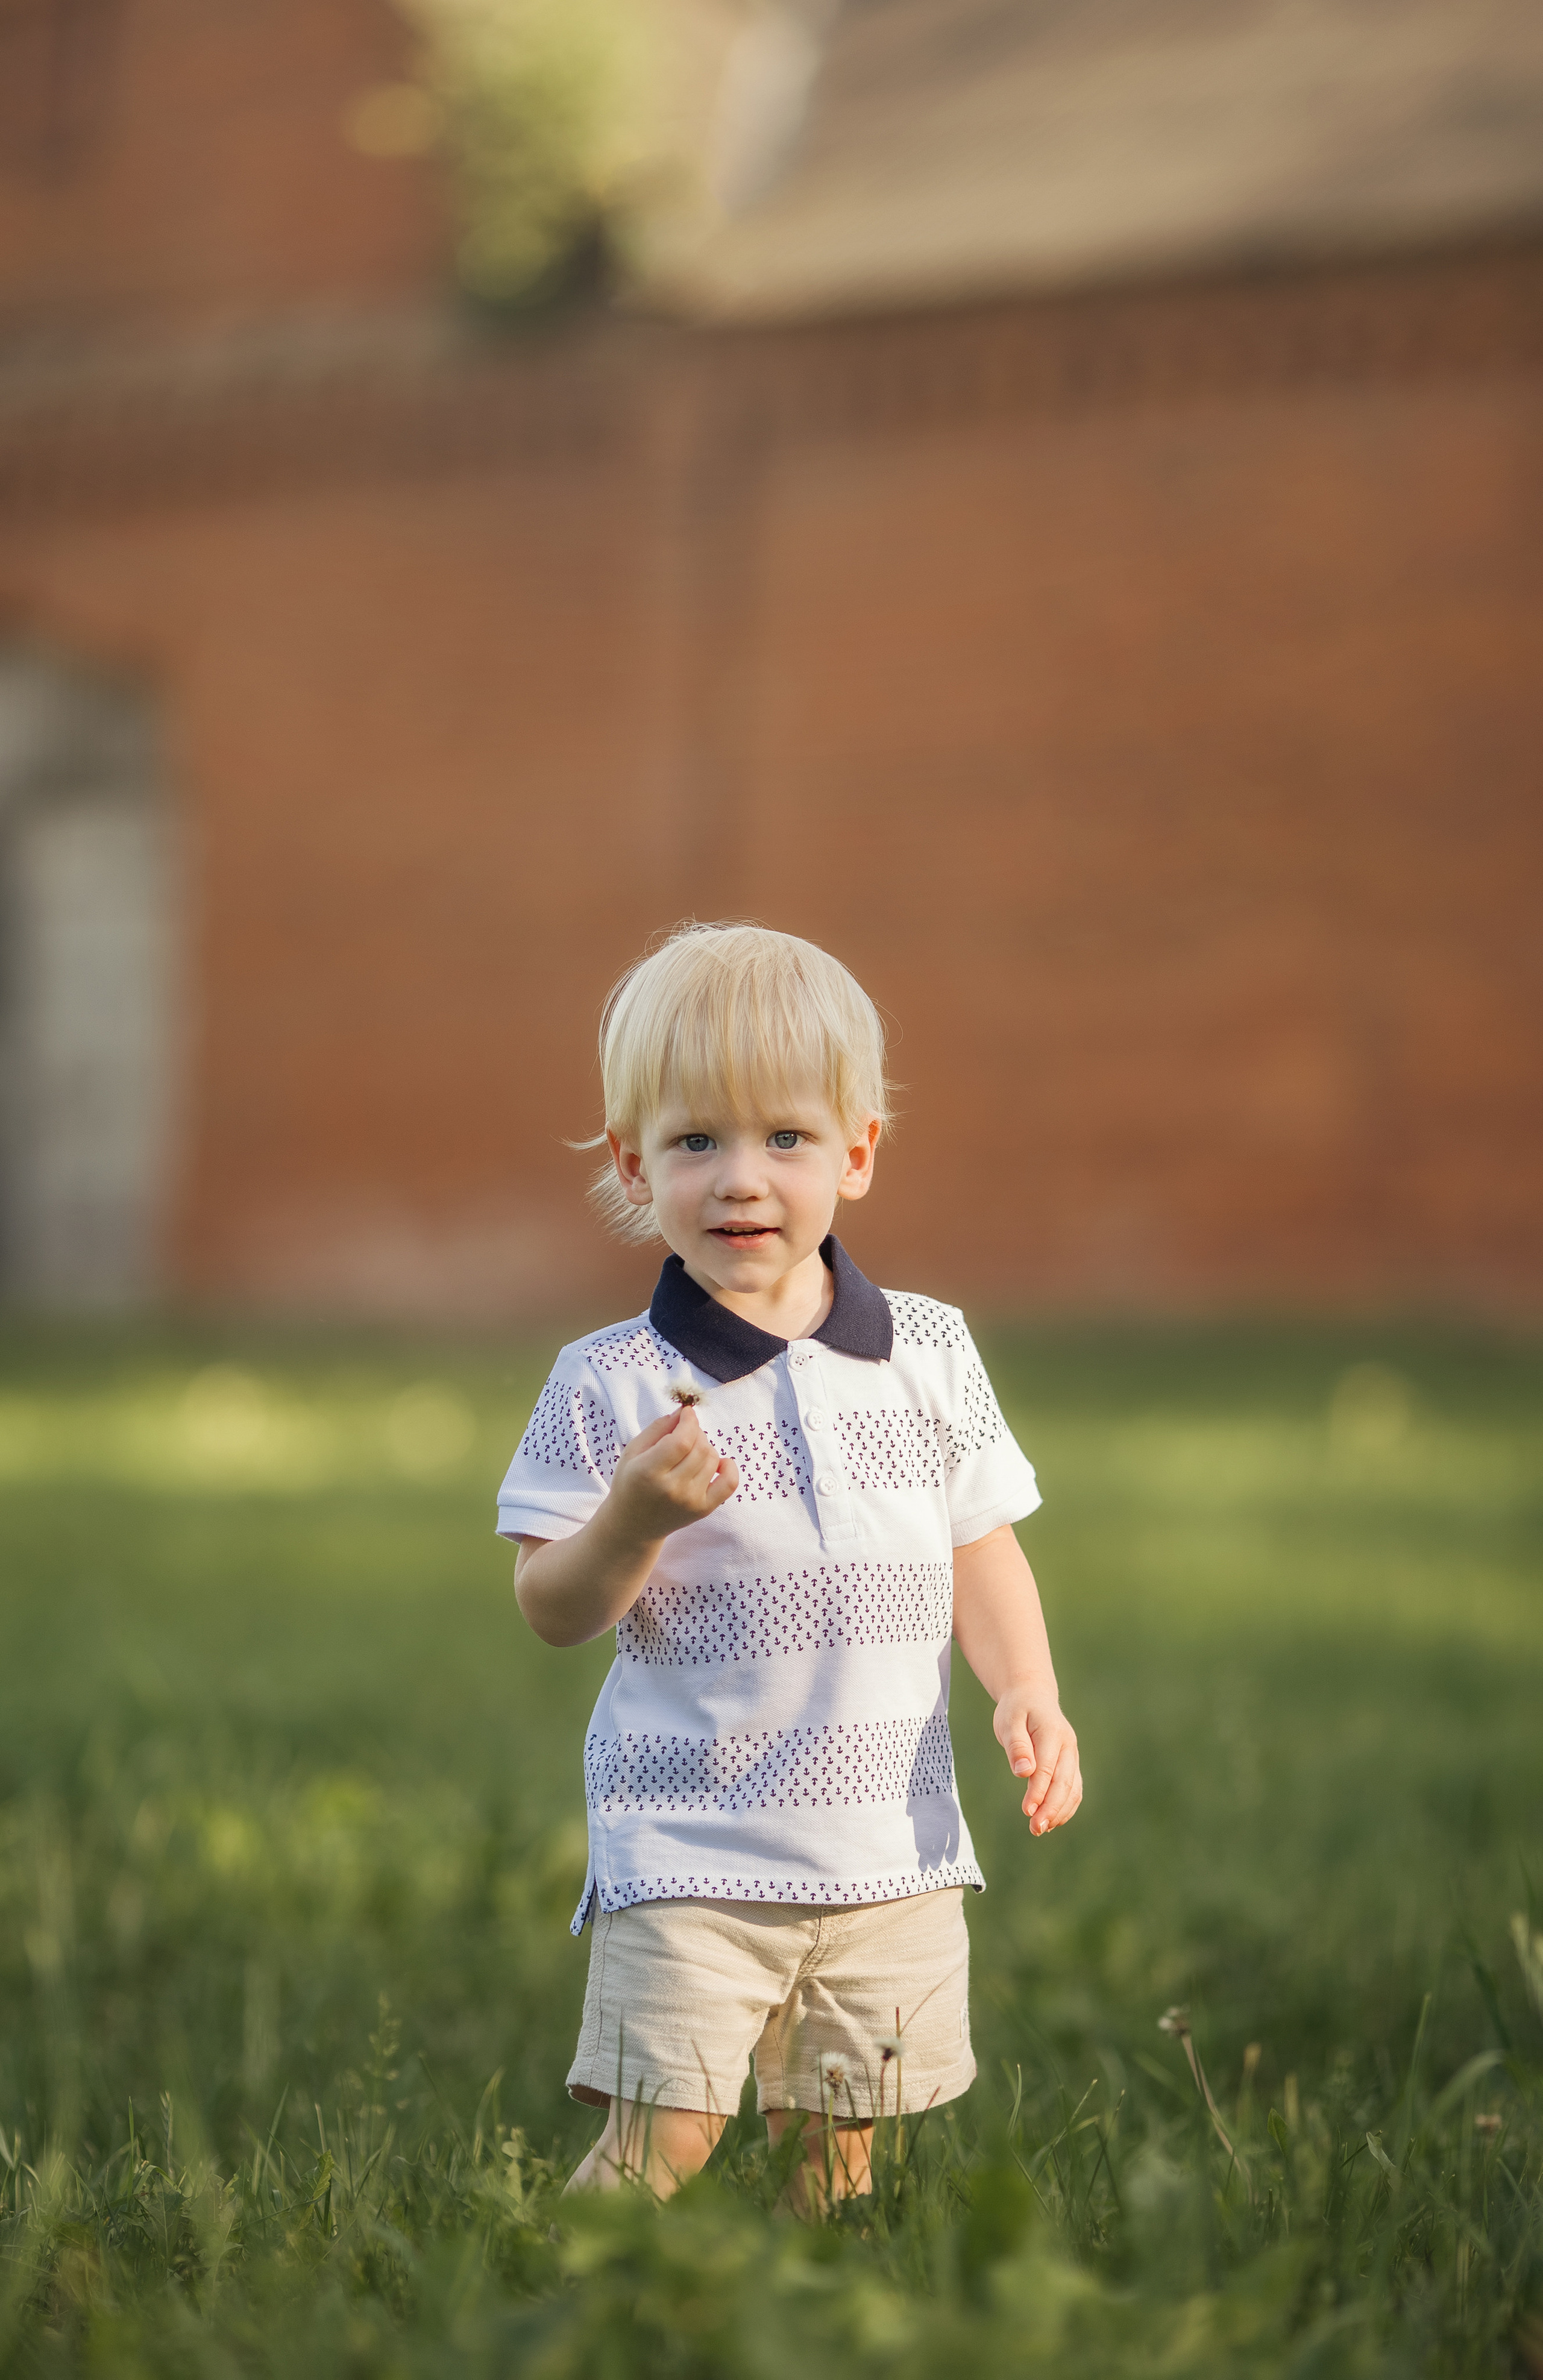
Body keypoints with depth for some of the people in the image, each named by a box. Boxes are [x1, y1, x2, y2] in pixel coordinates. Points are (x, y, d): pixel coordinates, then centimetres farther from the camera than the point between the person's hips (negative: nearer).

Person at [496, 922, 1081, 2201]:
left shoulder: (929, 1352, 3)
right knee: (660, 2143, -9)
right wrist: (633, 1521, -23)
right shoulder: (609, 1386, -5)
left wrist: (1028, 1694, -5)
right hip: (686, 1851, -3)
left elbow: (980, 1554, 11)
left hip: (889, 1845, 3)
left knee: (840, 2153, 11)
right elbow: (552, 1612, -4)